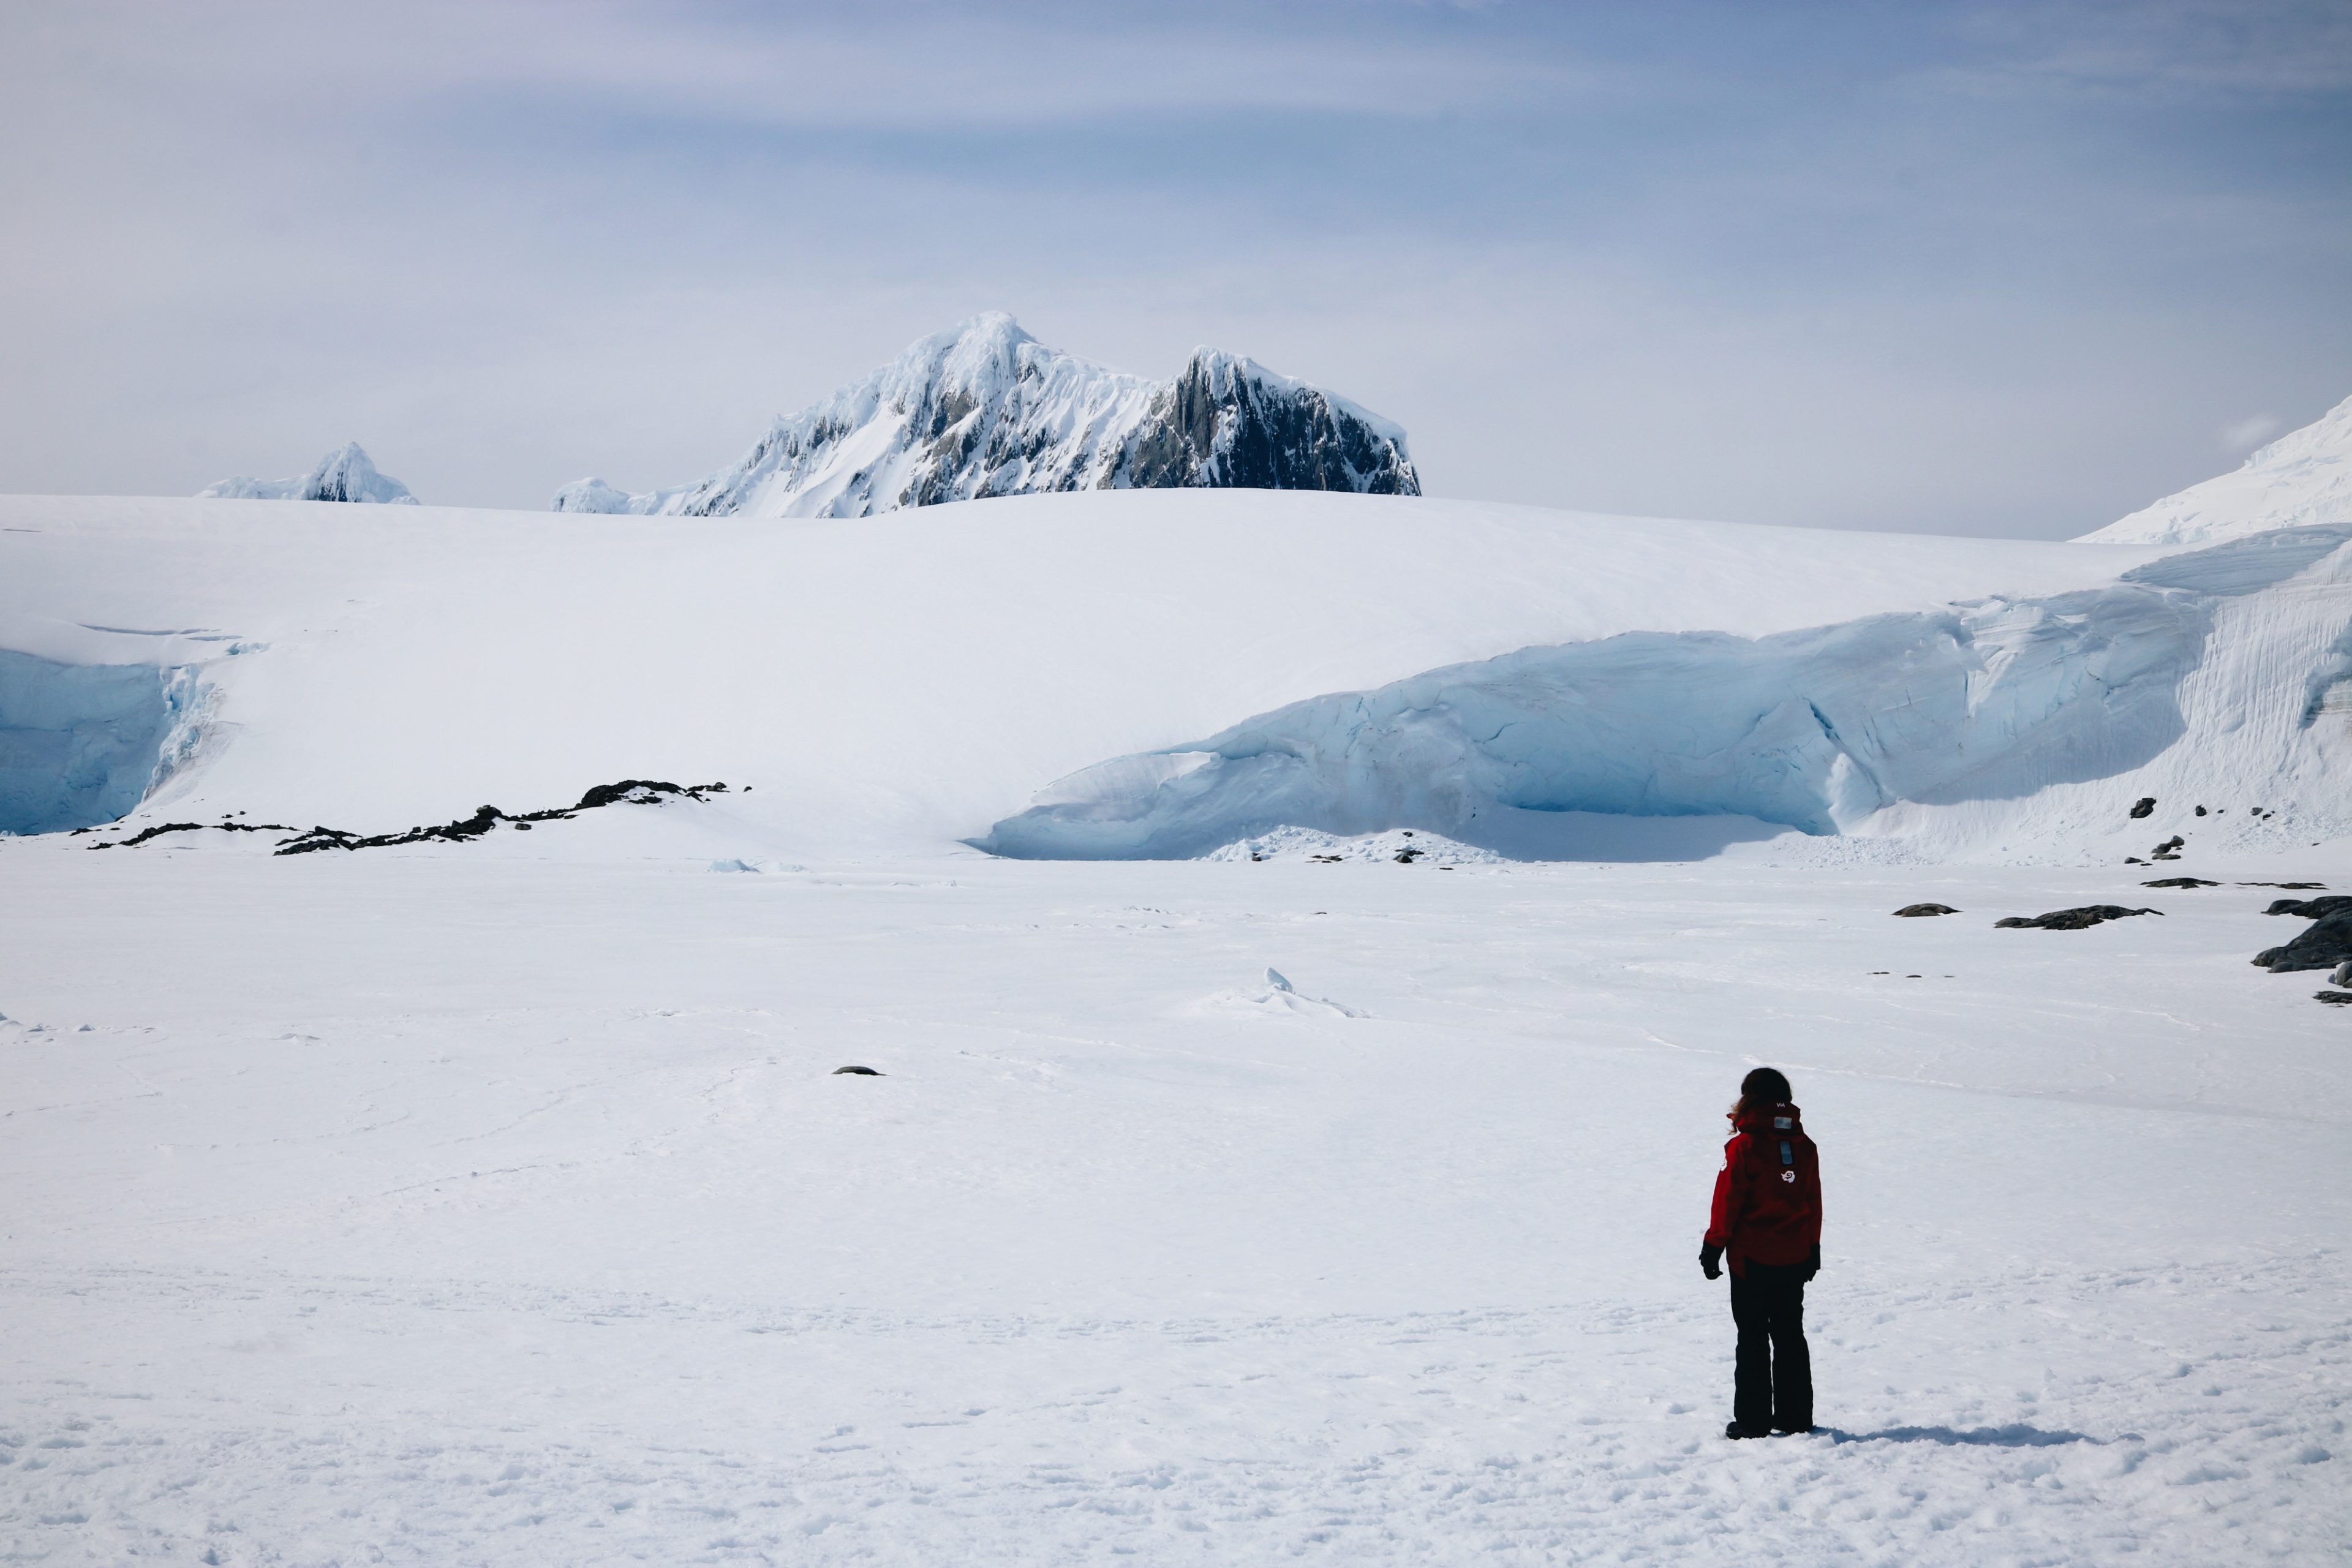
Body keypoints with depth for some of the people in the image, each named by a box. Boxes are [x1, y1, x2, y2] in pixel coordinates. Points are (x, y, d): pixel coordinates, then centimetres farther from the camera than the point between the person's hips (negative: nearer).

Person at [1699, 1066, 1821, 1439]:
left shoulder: (1744, 1146, -13)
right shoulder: (1804, 1147, 4)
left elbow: (1728, 1202, -10)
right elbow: (1814, 1202, 11)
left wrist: (1713, 1248, -2)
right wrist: (1812, 1248, 20)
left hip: (1752, 1259, -5)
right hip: (1795, 1258, 5)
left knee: (1753, 1338, 0)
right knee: (1790, 1336, 13)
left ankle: (1752, 1420, 0)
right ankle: (1796, 1417, 16)